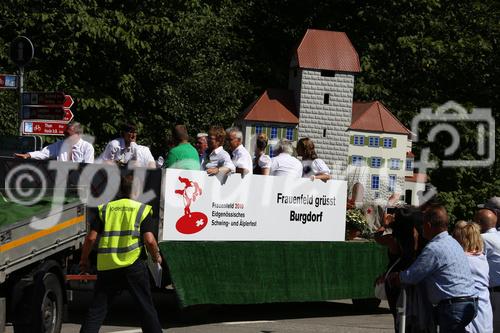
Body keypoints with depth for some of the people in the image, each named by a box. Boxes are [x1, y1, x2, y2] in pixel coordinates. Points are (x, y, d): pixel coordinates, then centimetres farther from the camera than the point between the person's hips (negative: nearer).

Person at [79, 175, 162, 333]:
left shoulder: (105, 209, 10)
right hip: (132, 265, -2)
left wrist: (84, 260, 16)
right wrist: (157, 256, 11)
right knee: (146, 306, 8)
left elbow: (91, 237, 4)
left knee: (97, 308, 6)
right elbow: (149, 240, -7)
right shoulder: (142, 209, 3)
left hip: (107, 266, 2)